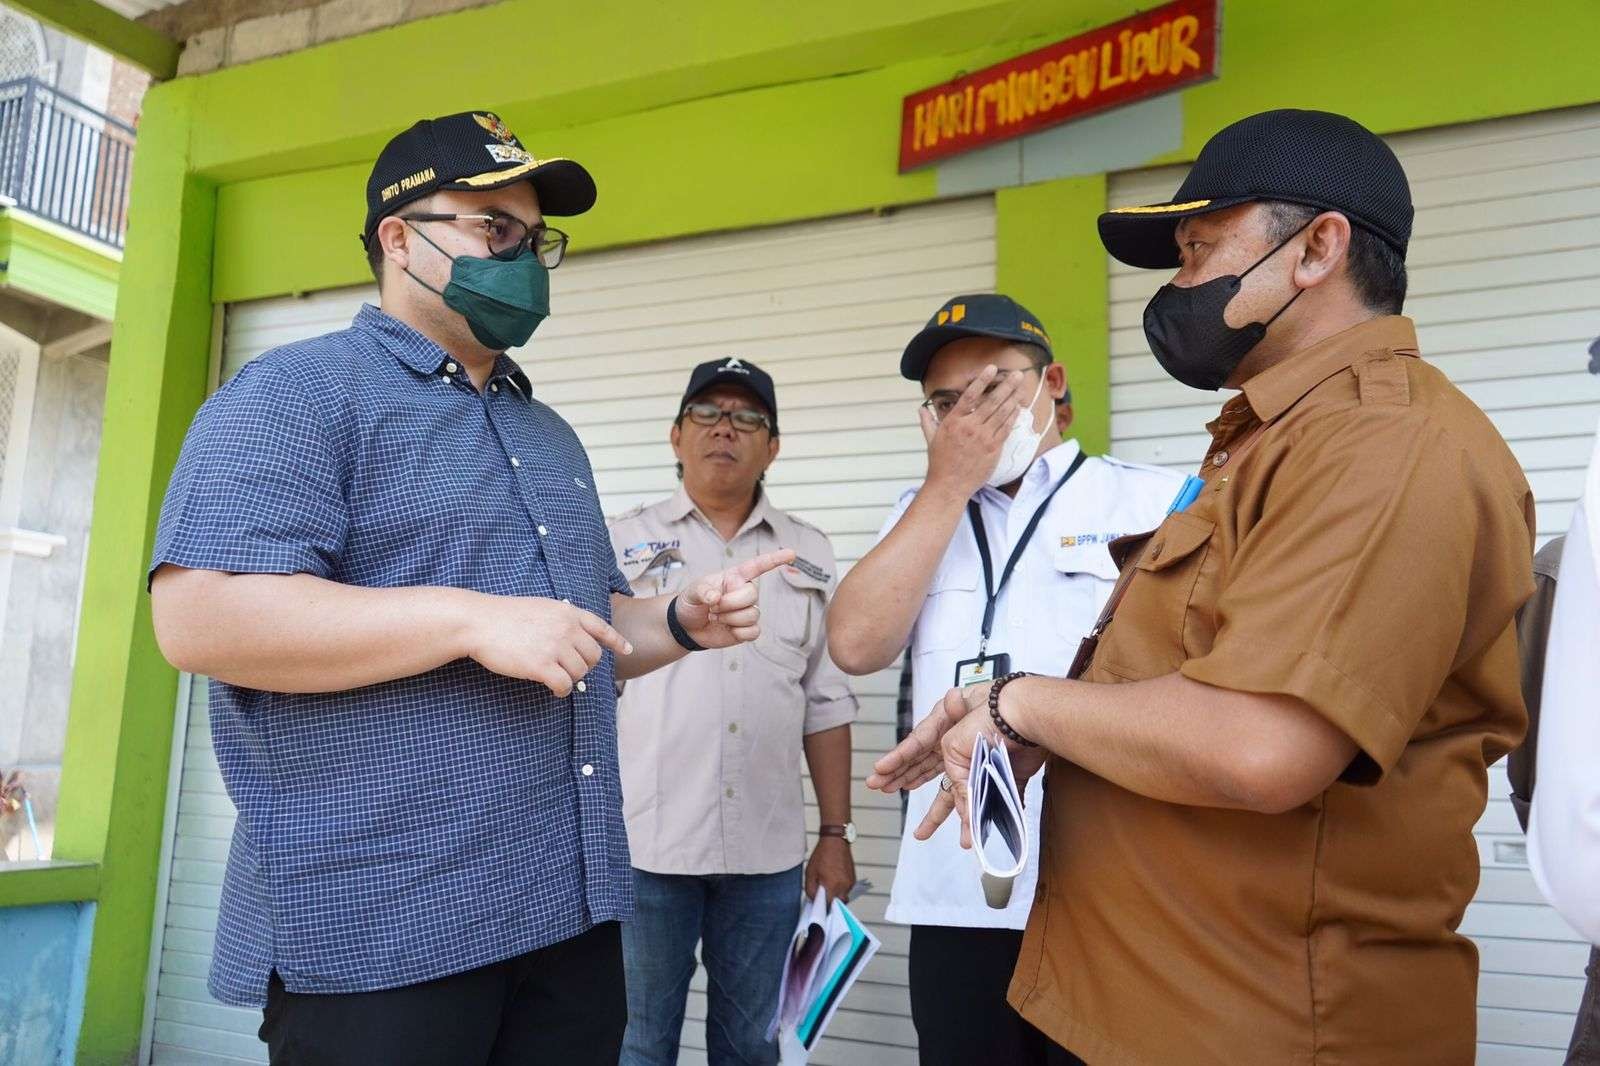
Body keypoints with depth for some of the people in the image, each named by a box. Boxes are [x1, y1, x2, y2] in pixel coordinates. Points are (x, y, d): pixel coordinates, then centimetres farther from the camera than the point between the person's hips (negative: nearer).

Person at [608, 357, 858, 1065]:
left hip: (769, 849, 2)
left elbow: (826, 702, 9)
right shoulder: (623, 544, 2)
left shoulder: (809, 554, 9)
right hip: (642, 843, -2)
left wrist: (836, 833, 7)